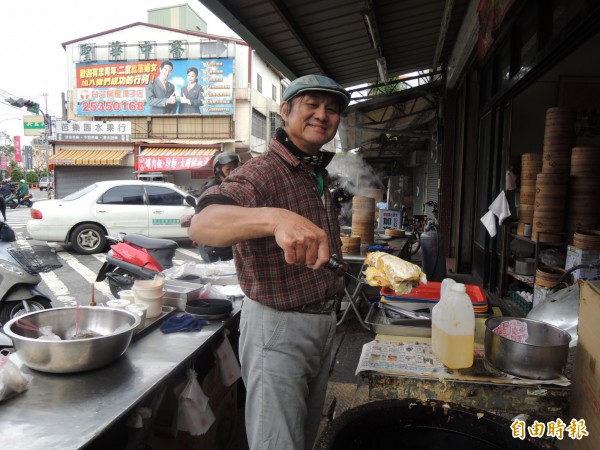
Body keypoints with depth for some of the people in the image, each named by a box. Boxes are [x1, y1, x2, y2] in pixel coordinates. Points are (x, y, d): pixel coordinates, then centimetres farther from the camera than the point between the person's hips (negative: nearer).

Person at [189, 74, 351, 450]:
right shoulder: (262, 173, -19)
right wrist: (276, 218, -55)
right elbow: (202, 225, -40)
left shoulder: (320, 175, 10)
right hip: (278, 326, -8)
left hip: (324, 320, 8)